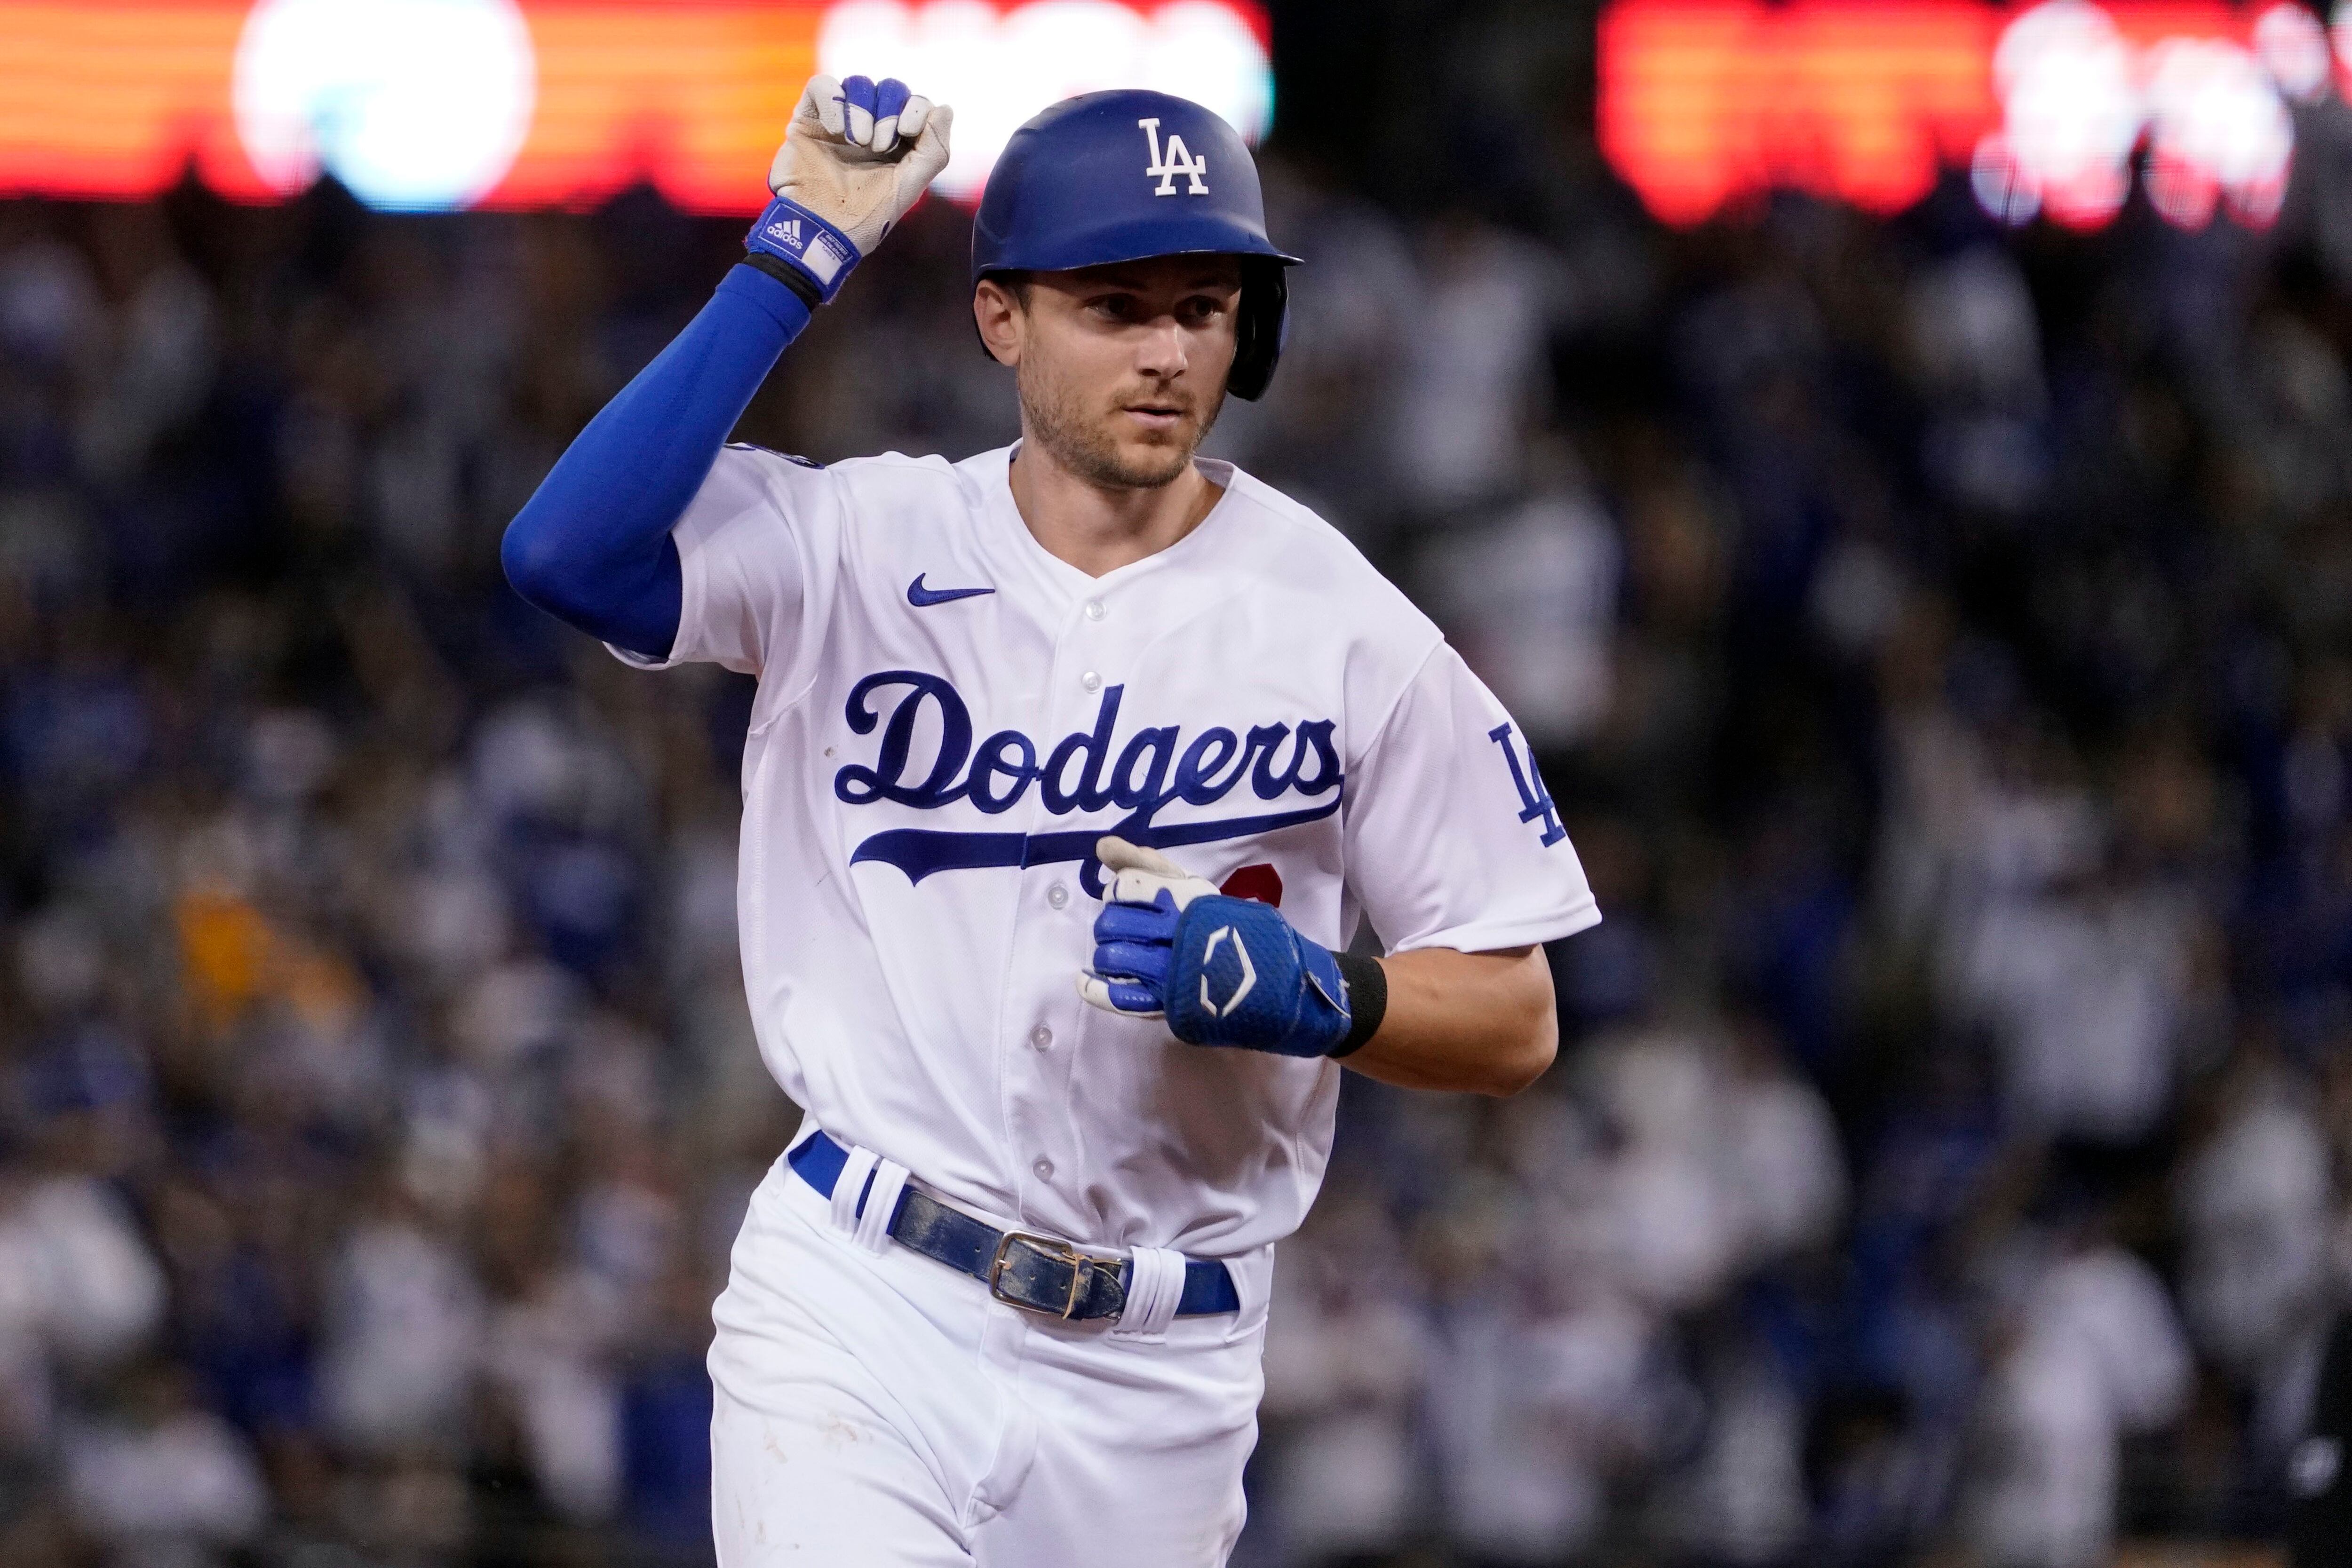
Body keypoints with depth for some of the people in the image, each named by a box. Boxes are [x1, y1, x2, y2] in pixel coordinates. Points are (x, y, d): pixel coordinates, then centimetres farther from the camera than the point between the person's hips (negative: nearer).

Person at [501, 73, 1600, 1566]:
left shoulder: (1346, 628, -1)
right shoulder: (854, 547, -1)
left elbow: (1515, 1021, 2)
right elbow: (569, 550, -20)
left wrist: (1310, 992, -18)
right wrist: (794, 263, -16)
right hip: (859, 1316, -2)